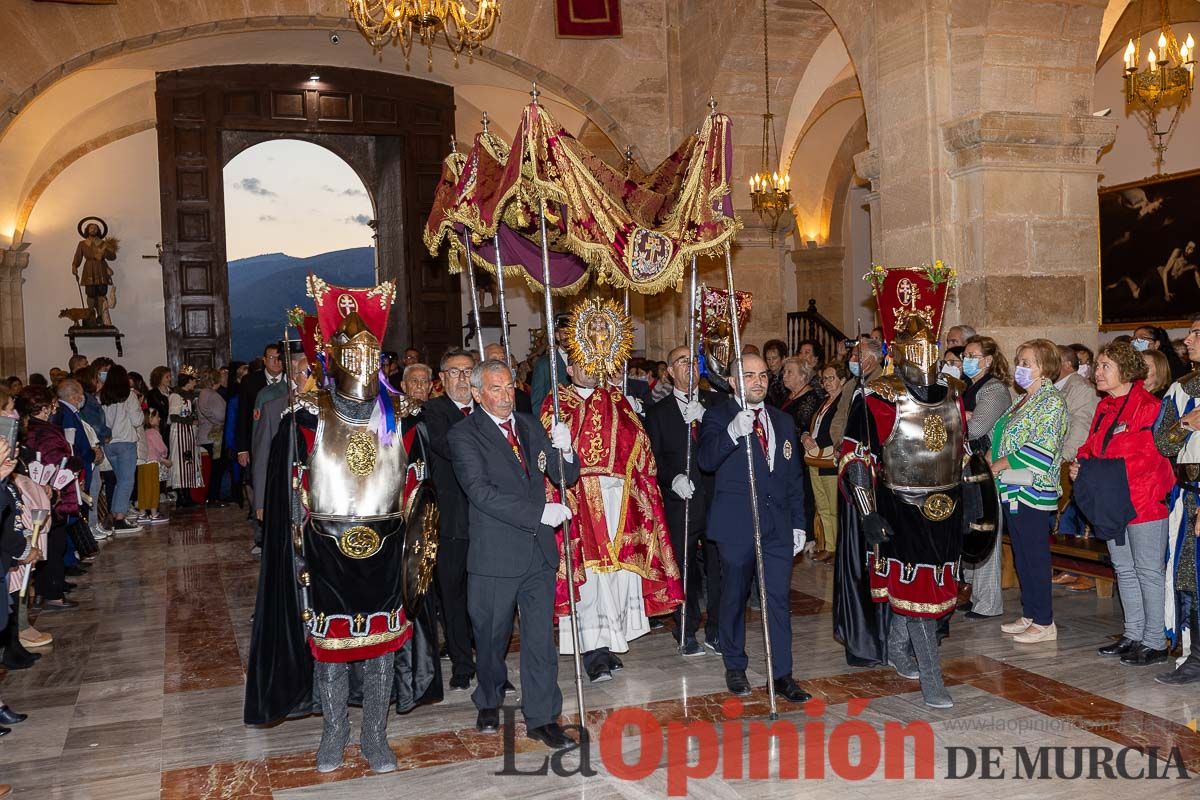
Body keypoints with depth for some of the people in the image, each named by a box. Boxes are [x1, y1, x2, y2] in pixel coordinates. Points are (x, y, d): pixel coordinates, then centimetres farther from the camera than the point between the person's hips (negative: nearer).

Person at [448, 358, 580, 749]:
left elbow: (567, 477, 12)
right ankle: (489, 703, 35)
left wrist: (563, 451, -11)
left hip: (539, 550, 4)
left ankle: (542, 718, 13)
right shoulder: (464, 435, -7)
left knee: (541, 636, 4)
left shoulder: (531, 427, 10)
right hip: (495, 554, -4)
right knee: (492, 637, 12)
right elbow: (482, 492, -19)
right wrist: (539, 513, -22)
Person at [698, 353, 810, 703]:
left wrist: (798, 523, 12)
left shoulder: (783, 421, 14)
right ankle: (735, 667, 24)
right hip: (736, 525, -4)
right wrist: (733, 433, -37)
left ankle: (782, 675, 8)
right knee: (735, 598, 8)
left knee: (779, 599, 2)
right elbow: (707, 460, -20)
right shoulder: (718, 417, -2)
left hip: (778, 525, 4)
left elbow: (794, 476, 17)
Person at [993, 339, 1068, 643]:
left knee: (1035, 556, -3)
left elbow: (1043, 449, -20)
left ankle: (1044, 623, 4)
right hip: (1012, 489, 9)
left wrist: (1000, 464, -15)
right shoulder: (1024, 401, 17)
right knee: (1021, 555, 13)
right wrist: (988, 458, 7)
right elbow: (1000, 437, 24)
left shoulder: (1051, 401, -11)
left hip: (1032, 490, -9)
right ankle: (1029, 615, 22)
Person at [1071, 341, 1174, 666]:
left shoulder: (1148, 405, -14)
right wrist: (1080, 465, 0)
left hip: (1145, 501, -9)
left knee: (1149, 571, -1)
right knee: (1124, 569, 15)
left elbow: (1152, 456, -21)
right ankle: (1133, 635, 26)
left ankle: (1155, 640, 7)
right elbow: (1091, 447, 19)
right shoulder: (1104, 408, 13)